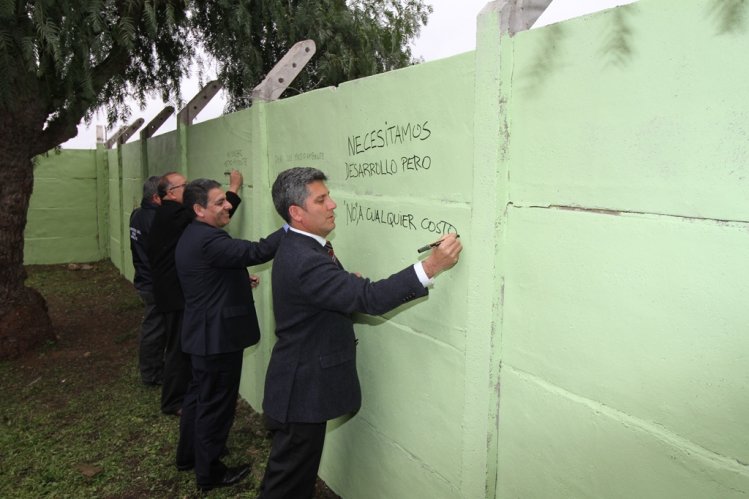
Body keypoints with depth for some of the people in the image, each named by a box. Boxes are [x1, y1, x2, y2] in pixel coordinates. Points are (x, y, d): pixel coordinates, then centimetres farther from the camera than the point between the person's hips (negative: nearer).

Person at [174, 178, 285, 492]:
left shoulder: (193, 236, 10)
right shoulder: (207, 240, -24)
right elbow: (257, 252, -32)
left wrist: (239, 281, 11)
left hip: (203, 334, 11)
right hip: (218, 337, -11)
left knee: (199, 395, 24)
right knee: (216, 405, 5)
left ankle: (188, 454, 42)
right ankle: (209, 473, 21)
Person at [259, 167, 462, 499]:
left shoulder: (298, 248, 5)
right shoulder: (304, 261, -29)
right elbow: (369, 297, -34)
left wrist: (352, 286, -4)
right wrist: (431, 266, -35)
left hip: (303, 383, 10)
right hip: (302, 391, -10)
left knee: (298, 472, 25)